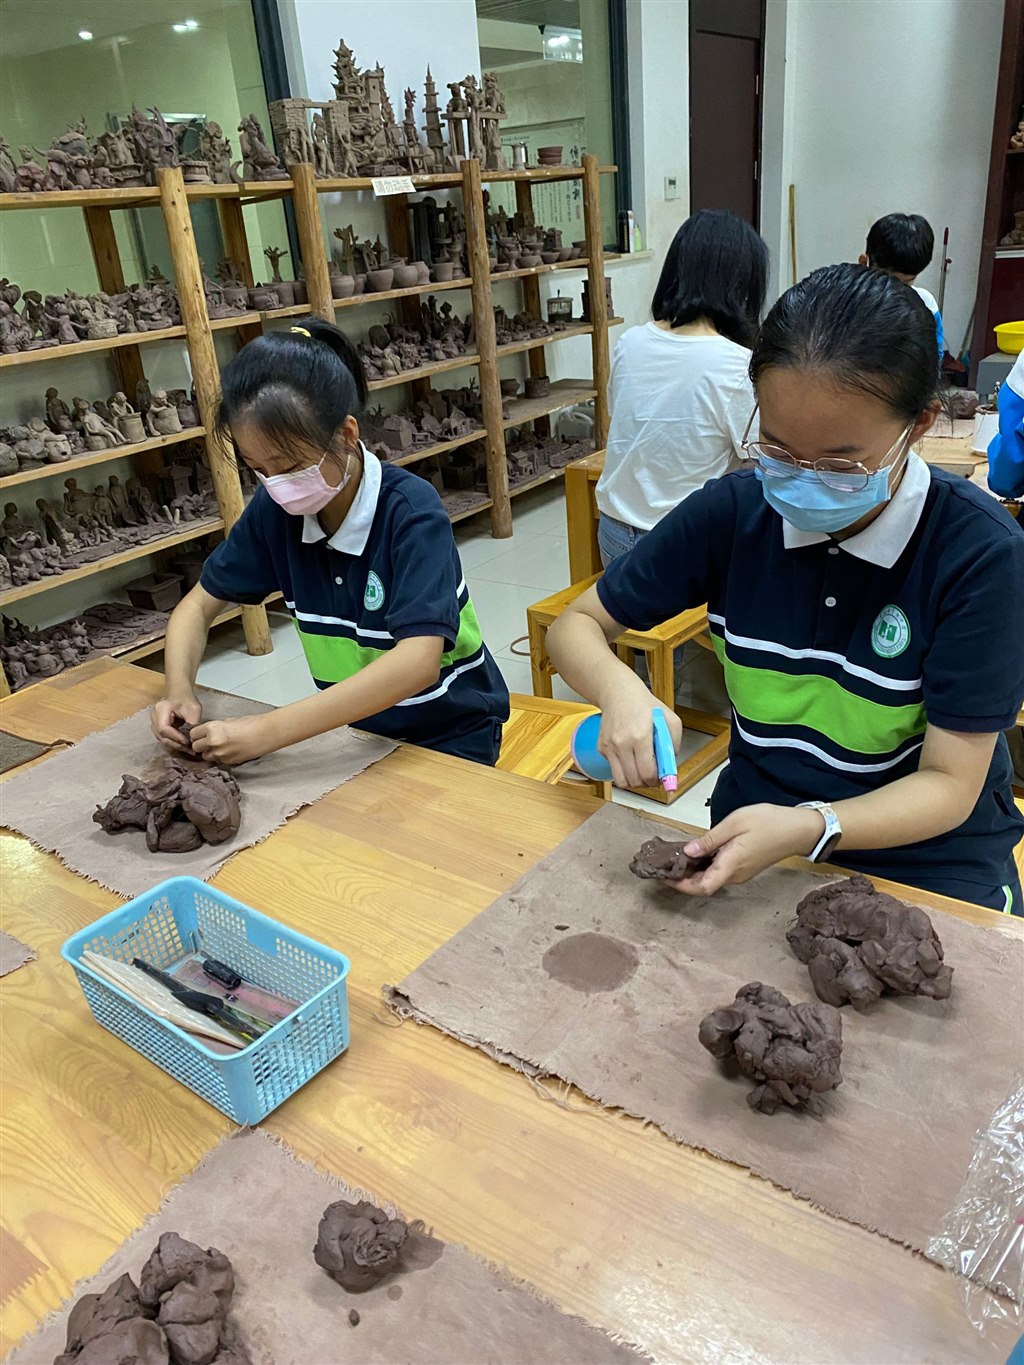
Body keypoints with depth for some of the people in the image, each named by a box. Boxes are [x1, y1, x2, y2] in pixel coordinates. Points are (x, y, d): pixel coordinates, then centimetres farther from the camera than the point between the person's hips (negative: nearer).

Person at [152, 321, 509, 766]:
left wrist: (267, 731, -38)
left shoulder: (411, 511, -24)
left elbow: (418, 661, -35)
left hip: (450, 733, -4)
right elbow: (199, 605, 5)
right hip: (354, 727, 5)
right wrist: (179, 691, -16)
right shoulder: (275, 510, -7)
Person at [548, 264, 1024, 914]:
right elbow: (575, 625, -1)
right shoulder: (732, 510, -10)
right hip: (752, 825, 2)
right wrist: (620, 691, -24)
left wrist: (809, 830, -33)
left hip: (925, 855, -1)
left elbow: (949, 784, -14)